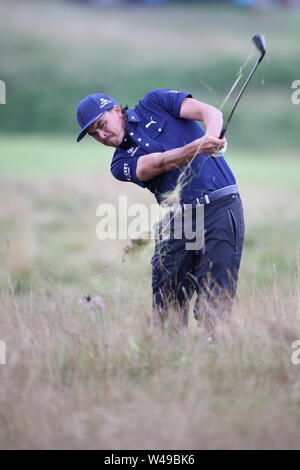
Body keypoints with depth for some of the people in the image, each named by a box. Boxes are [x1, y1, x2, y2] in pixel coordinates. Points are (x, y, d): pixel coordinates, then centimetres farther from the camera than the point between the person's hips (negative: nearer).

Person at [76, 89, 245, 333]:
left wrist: (211, 137, -26)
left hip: (219, 210, -4)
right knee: (165, 309, -1)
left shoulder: (155, 103, 8)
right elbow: (160, 163, -10)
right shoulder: (121, 164, 9)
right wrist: (198, 147, -28)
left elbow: (211, 112, -3)